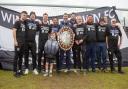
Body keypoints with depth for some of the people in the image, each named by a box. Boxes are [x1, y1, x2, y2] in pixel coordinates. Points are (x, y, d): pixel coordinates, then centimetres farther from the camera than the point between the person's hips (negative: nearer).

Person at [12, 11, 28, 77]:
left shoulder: (25, 23, 14)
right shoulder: (17, 22, -4)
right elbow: (14, 31, -11)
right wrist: (15, 41, -16)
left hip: (23, 42, 7)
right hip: (18, 42, -7)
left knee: (21, 57, 12)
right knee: (16, 56, -3)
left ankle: (20, 70, 21)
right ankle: (15, 71, 3)